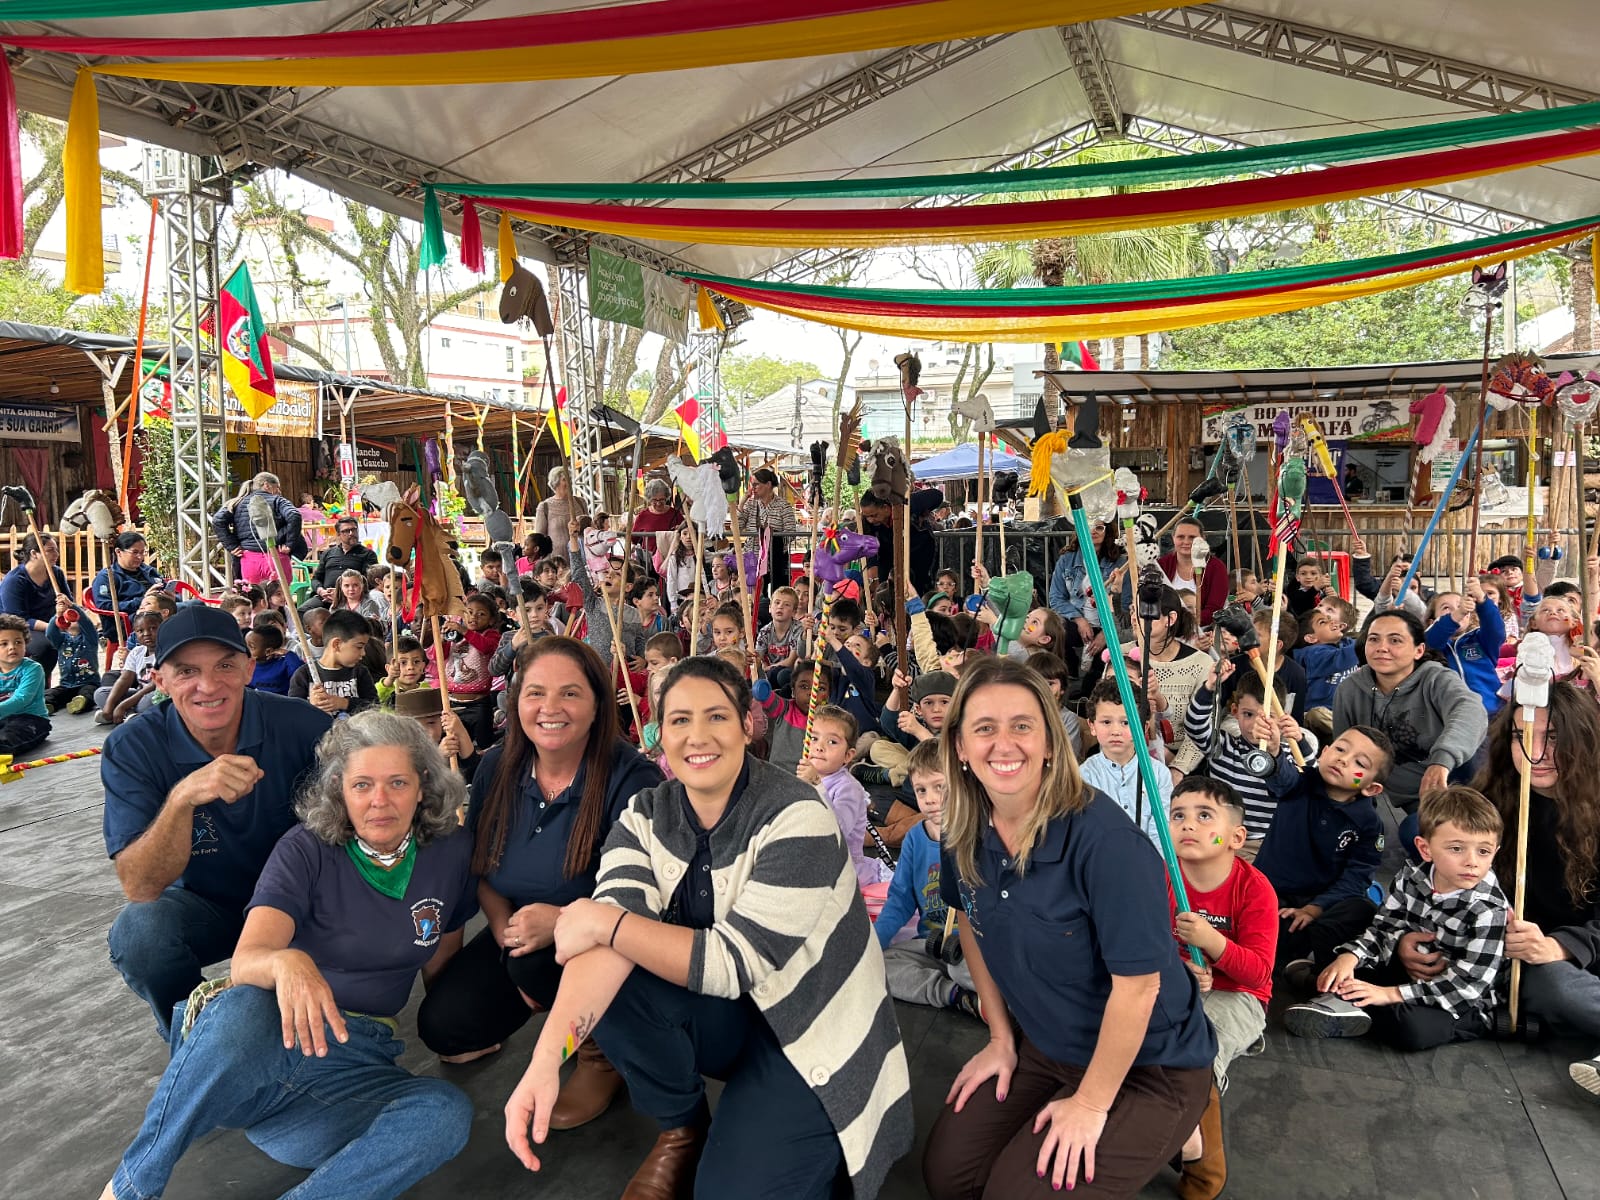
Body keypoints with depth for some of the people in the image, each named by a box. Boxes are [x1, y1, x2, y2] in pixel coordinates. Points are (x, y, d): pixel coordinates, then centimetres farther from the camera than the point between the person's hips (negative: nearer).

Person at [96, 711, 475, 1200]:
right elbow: (244, 963, -21)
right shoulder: (307, 851, -7)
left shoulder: (451, 853, 1)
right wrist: (286, 962, -43)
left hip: (354, 1064, 2)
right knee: (242, 1009, -39)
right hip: (268, 1034, -2)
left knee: (448, 1113, -31)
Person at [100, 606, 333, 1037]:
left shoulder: (302, 725, -20)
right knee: (138, 929, -29)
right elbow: (139, 889, -24)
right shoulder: (131, 749, -17)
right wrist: (182, 798, -41)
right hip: (204, 907, 1)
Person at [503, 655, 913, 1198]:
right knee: (599, 982, -21)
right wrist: (547, 1057, -38)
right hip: (720, 1015, 5)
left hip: (810, 1028, -4)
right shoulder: (645, 817, -7)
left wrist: (604, 922, -26)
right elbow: (605, 932, -22)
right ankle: (682, 1129, 5)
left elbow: (734, 963, -27)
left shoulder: (796, 819, -23)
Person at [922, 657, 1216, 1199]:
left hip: (1147, 1066, -5)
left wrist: (1091, 1104, -16)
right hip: (1040, 1047, 6)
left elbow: (1138, 984, -25)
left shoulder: (1105, 839, -31)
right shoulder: (964, 833, -11)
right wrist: (1001, 1038, 10)